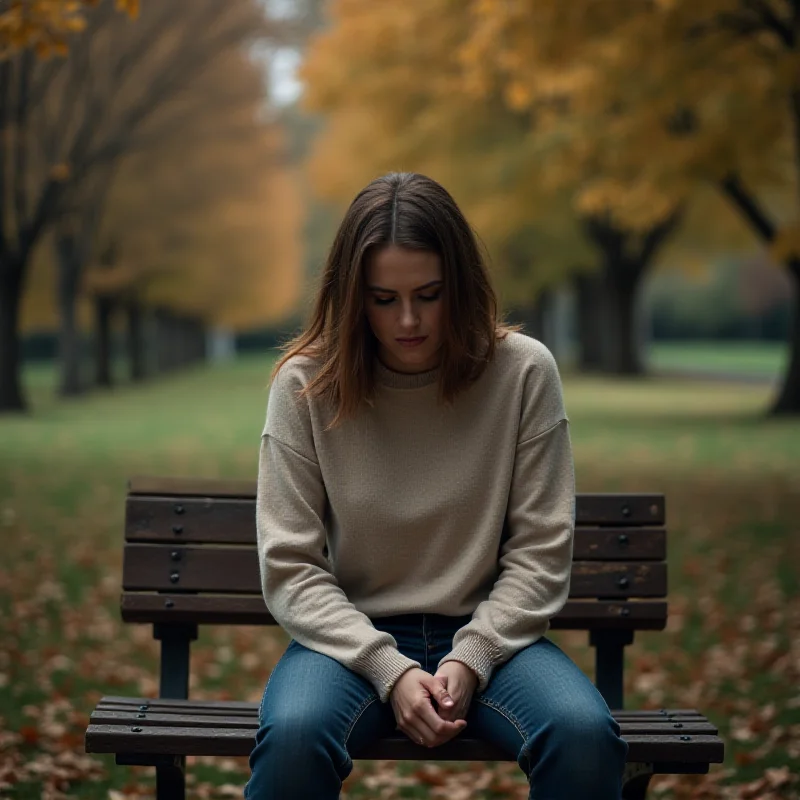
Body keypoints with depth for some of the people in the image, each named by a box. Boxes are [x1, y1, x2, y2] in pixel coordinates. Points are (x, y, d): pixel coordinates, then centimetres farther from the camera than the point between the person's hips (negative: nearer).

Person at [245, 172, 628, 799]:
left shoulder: (523, 372, -4)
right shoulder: (306, 383, -5)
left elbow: (541, 553, -1)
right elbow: (290, 567, -6)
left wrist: (470, 659, -14)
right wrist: (390, 670, -17)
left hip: (487, 632, 1)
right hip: (353, 634, 0)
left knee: (586, 736, -28)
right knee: (292, 736, -33)